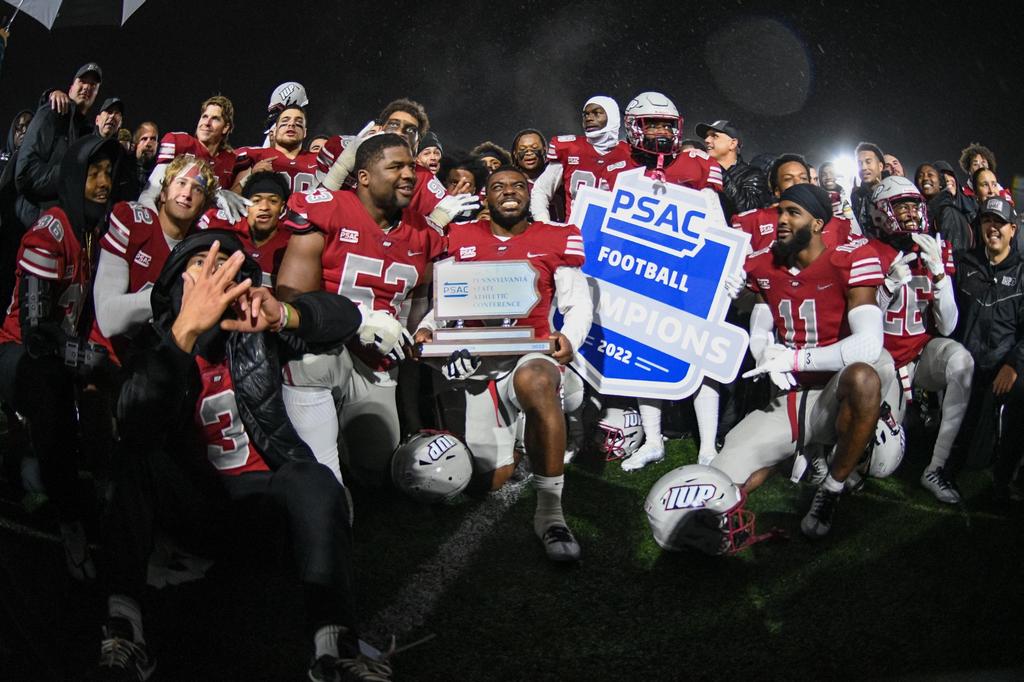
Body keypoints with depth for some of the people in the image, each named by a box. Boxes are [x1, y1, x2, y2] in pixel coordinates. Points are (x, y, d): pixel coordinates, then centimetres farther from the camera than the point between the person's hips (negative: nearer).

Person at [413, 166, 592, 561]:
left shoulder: (555, 240, 9)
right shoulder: (461, 240, 13)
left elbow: (579, 304, 8)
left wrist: (570, 338, -12)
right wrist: (426, 329, -7)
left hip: (534, 355, -2)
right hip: (480, 364, 2)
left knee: (534, 379, -43)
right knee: (491, 479, -5)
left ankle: (550, 512, -30)